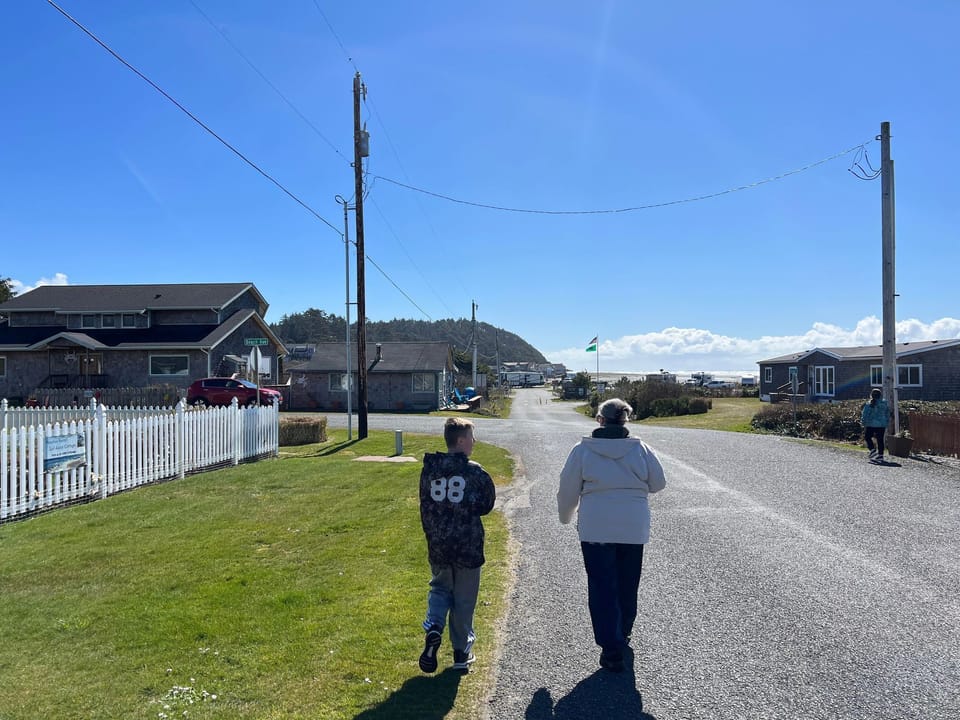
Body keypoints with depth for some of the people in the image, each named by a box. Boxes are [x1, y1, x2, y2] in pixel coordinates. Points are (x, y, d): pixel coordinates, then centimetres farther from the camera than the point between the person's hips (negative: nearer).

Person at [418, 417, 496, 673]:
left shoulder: (429, 469, -1)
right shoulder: (475, 472, -14)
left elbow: (424, 508, 7)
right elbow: (486, 505, -6)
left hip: (438, 547, 3)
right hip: (468, 547, -3)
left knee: (440, 588, 23)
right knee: (464, 599, 11)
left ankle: (433, 629, -1)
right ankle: (462, 652, 20)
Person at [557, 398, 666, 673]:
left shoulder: (583, 450, -7)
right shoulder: (640, 449, -4)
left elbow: (568, 490, 0)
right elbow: (658, 483, 7)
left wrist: (566, 516, 18)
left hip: (596, 529, -2)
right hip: (634, 529, 3)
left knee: (602, 588, 3)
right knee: (627, 585, 19)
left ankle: (611, 649, 0)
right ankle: (622, 634, 37)